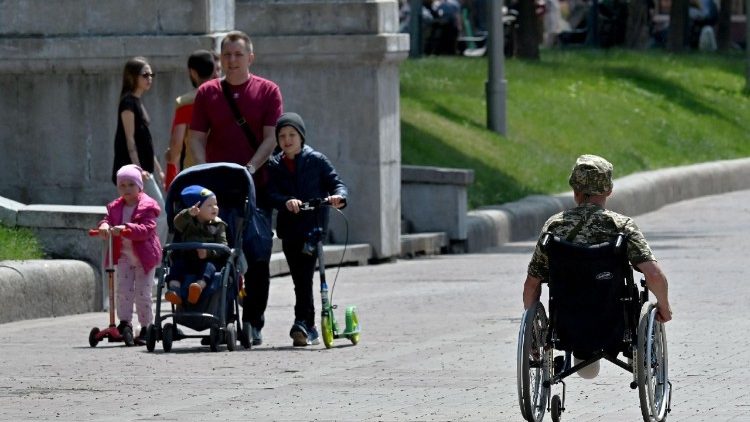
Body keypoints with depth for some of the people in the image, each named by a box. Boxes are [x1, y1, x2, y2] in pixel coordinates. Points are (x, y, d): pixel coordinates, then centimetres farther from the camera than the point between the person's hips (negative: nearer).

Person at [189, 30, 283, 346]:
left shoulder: (267, 91, 4)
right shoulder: (207, 93, 8)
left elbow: (270, 138, -2)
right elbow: (196, 138, 5)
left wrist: (249, 169, -16)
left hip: (256, 185, -1)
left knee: (258, 256, -3)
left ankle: (253, 323, 2)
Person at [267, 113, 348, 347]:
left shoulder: (316, 160, 3)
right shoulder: (275, 165, 9)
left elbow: (335, 181, 3)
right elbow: (272, 194, -2)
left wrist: (338, 196, -19)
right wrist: (286, 202, -23)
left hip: (313, 225, -3)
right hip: (289, 228, 3)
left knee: (304, 276, -15)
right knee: (299, 279, 6)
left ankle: (303, 323, -16)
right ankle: (309, 328, 13)